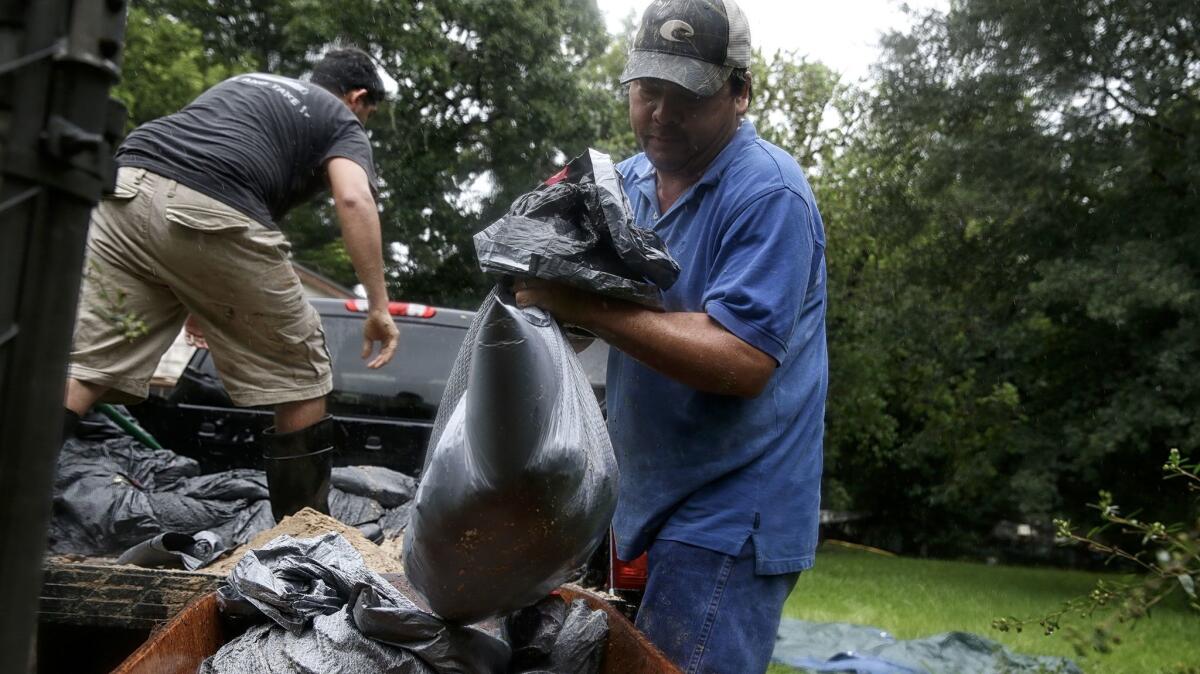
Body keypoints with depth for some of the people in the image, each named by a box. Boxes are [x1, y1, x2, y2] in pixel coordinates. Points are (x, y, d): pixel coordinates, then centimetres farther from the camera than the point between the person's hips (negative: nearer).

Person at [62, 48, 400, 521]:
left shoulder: (243, 82, 38)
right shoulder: (342, 122, 19)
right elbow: (353, 198, -3)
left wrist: (195, 295, 40)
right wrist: (379, 305, -2)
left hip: (125, 187, 6)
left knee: (83, 366, 4)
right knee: (300, 380, 8)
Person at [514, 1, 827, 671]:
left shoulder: (769, 194, -18)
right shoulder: (630, 179, 7)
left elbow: (741, 361, -28)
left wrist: (584, 305, -29)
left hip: (727, 520, -8)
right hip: (647, 501, 8)